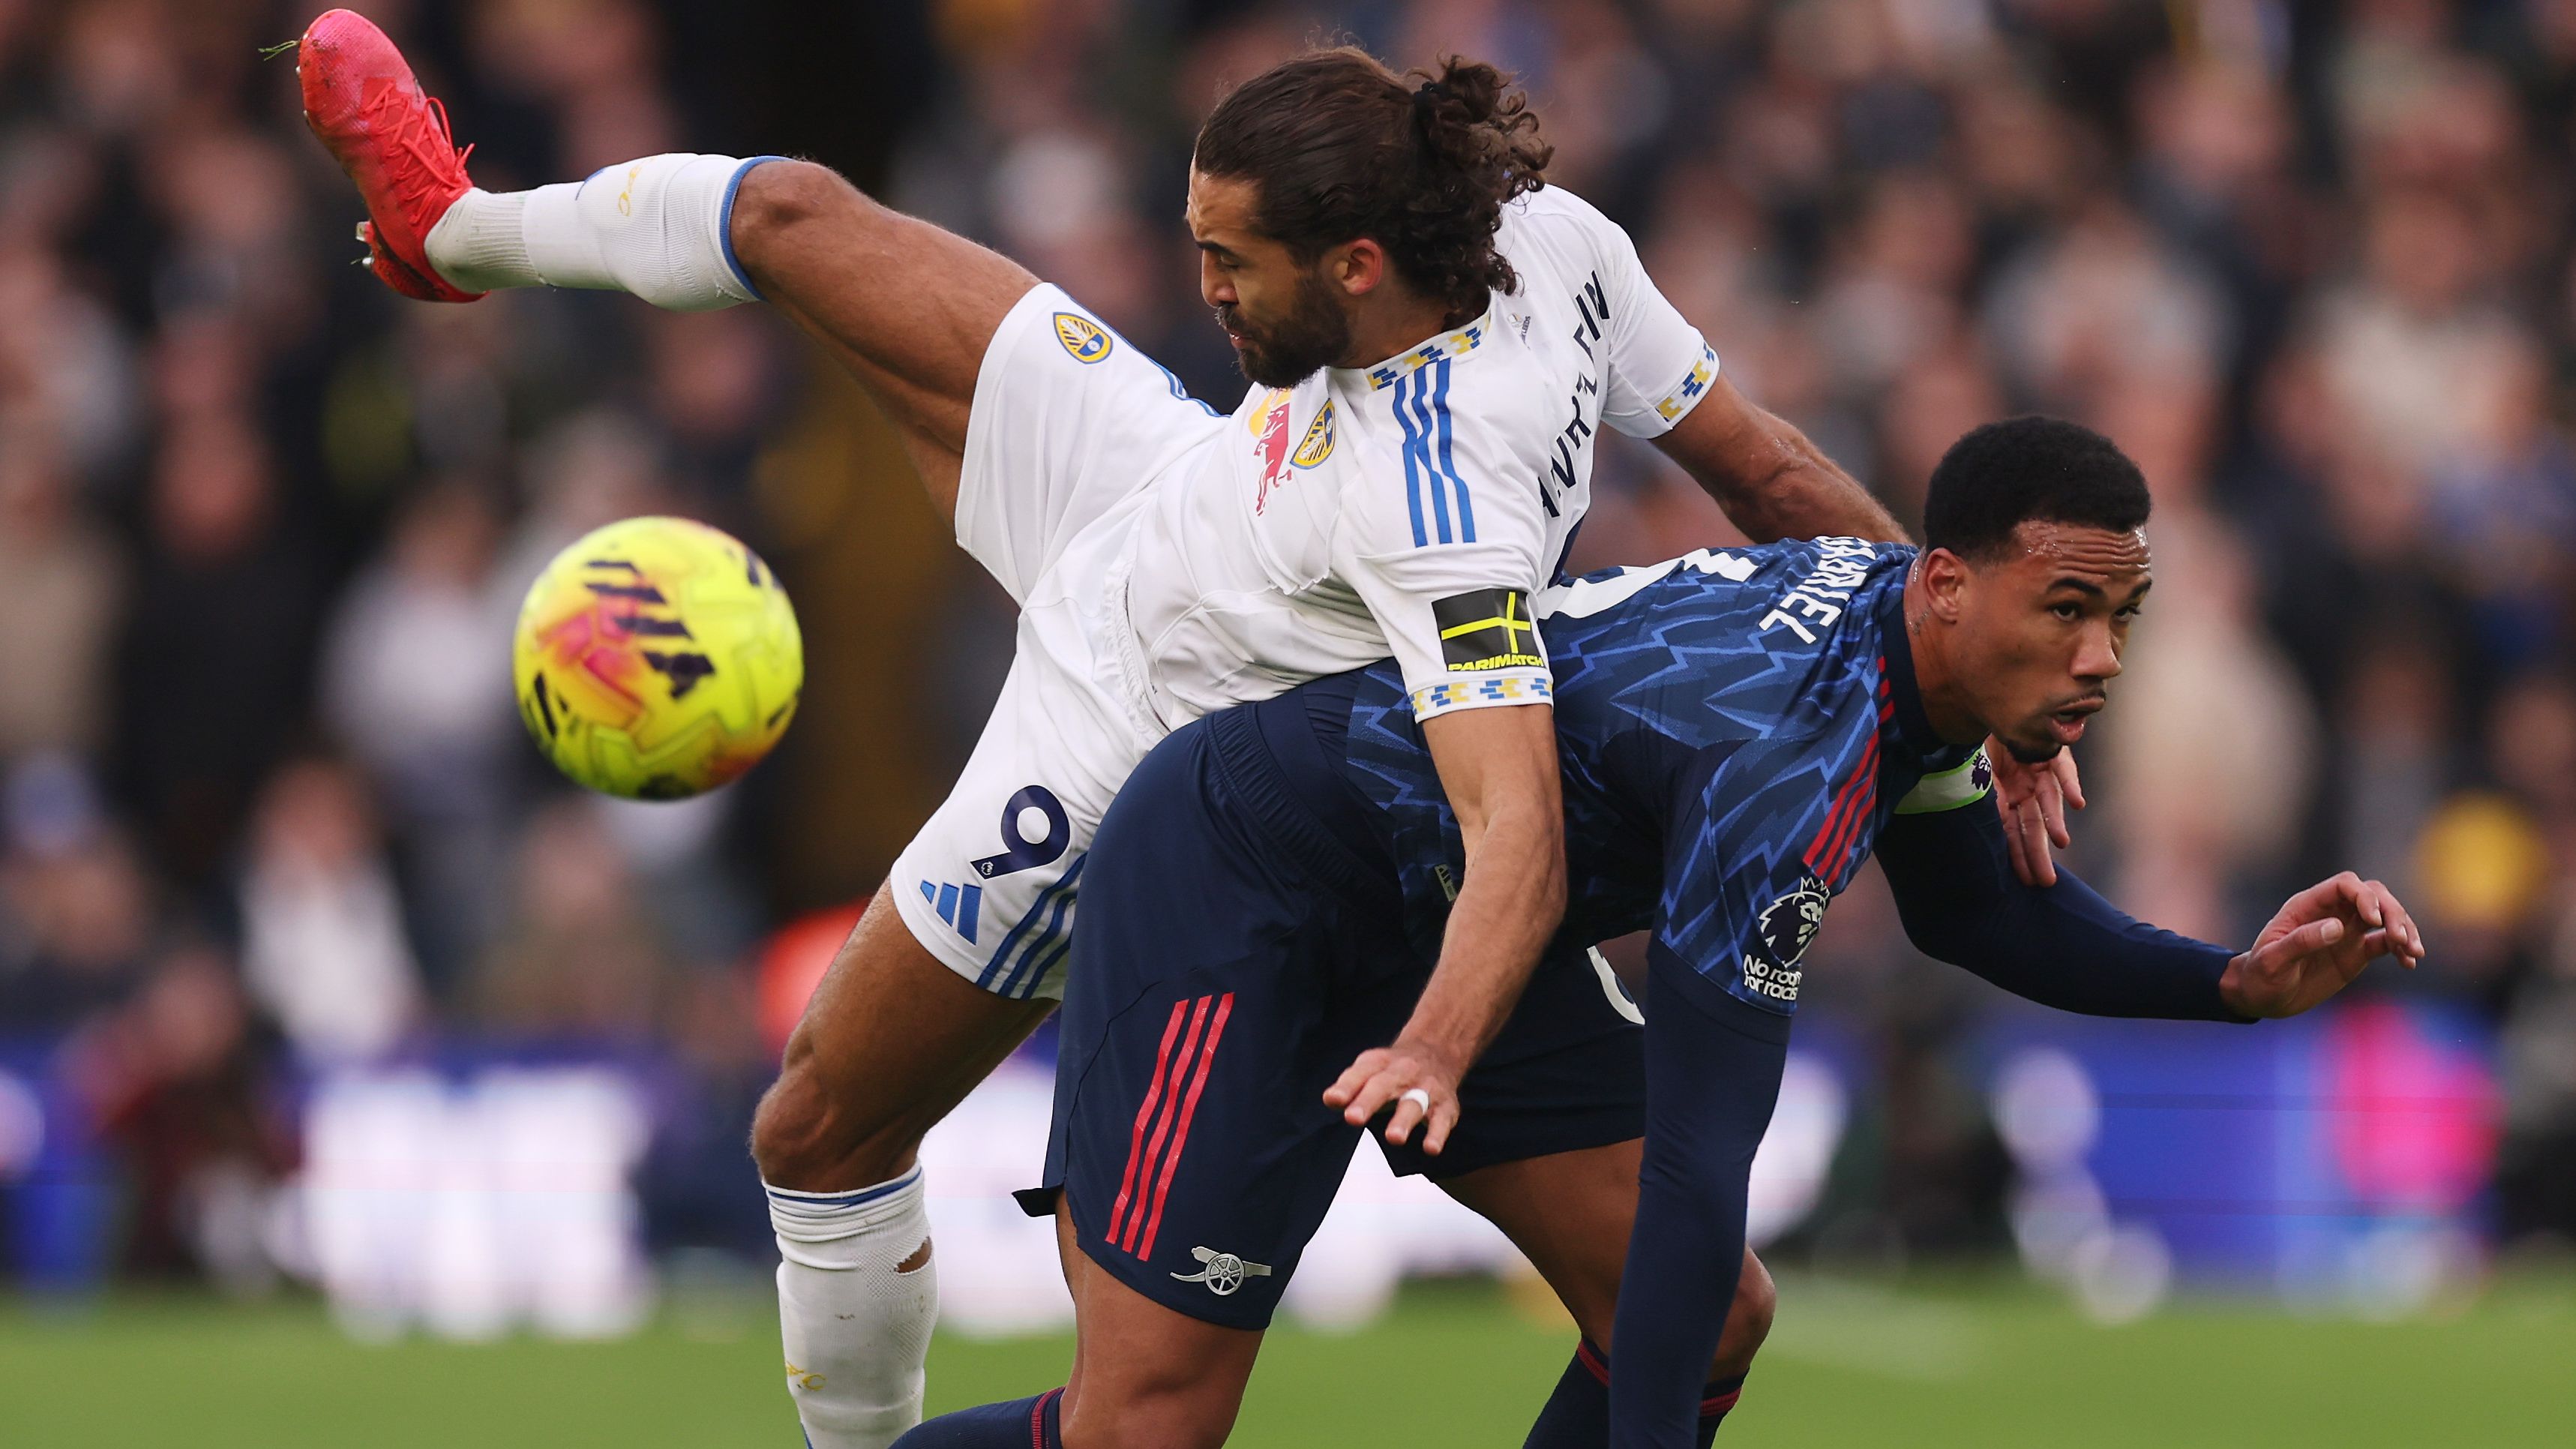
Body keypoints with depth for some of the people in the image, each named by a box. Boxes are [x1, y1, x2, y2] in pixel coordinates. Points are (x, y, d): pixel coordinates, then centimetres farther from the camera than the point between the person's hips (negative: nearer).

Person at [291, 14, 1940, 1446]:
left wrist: (1436, 1050, -64)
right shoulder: (1546, 232, -25)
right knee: (794, 217, 15)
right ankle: (462, 230, 46)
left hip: (1126, 760, -8)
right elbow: (1767, 462, -16)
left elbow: (1521, 833, -49)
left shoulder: (1437, 506, -45)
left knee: (819, 1135, 6)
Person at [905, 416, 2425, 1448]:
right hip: (1238, 883, -10)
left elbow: (1982, 914, 16)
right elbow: (1698, 1159, -36)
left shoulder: (1923, 640, -5)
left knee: (1709, 1319, 0)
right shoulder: (1794, 753, -34)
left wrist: (2240, 981, 1)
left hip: (1450, 918, 10)